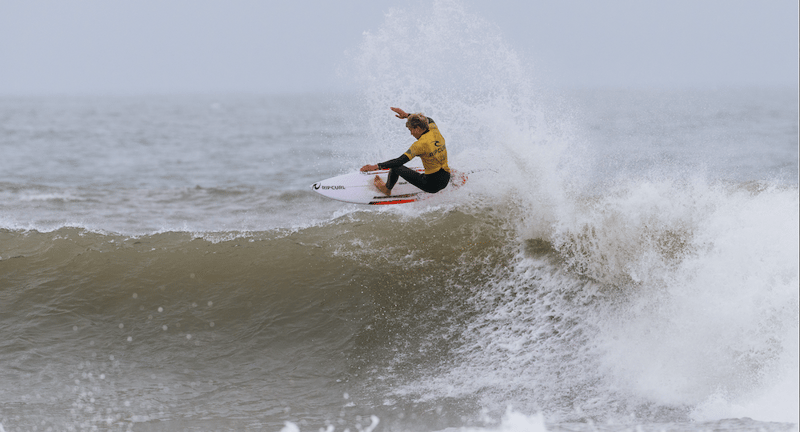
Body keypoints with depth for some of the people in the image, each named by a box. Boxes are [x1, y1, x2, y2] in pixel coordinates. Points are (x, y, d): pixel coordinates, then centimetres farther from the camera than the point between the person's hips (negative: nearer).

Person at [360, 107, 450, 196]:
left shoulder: (421, 144, -22)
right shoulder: (435, 131, -1)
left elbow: (400, 161, -26)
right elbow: (429, 120, 24)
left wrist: (377, 166, -26)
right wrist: (407, 115, 24)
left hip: (432, 184, -7)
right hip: (446, 181, 7)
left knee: (396, 166, 7)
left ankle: (387, 188, 34)